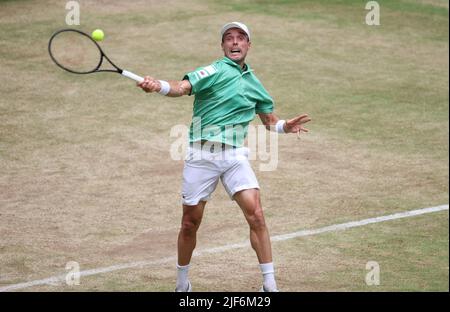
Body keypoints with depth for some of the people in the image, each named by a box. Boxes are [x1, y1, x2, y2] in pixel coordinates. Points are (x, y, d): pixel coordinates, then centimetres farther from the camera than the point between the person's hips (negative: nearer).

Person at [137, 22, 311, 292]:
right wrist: (158, 86, -42)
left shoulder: (254, 84, 15)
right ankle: (182, 284, 25)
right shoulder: (216, 71, -4)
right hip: (201, 155, -3)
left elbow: (270, 120, 26)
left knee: (256, 215, -12)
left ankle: (270, 285, -5)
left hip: (235, 155, 3)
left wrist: (285, 126, 3)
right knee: (190, 223, 4)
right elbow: (182, 87, -21)